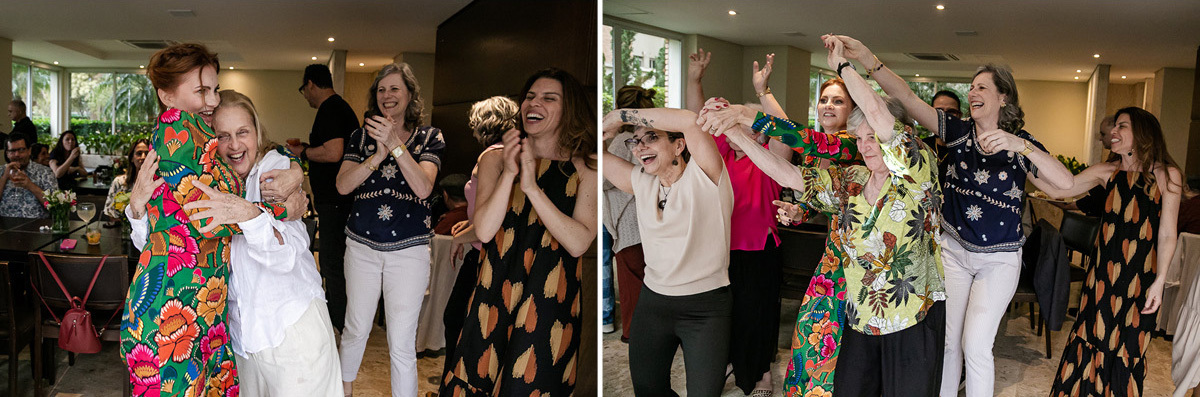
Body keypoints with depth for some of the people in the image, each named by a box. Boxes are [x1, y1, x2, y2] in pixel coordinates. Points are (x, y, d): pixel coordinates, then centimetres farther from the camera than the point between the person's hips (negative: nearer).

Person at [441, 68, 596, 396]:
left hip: (550, 305, -2)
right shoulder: (495, 160, 6)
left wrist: (532, 186, -19)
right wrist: (509, 173, -15)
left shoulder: (586, 168, -3)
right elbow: (484, 231, -6)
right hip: (494, 297, 3)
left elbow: (578, 243, -14)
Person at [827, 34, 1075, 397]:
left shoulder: (1021, 145, -7)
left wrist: (1020, 145, -36)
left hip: (998, 259, -2)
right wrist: (868, 60, -28)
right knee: (947, 340, 9)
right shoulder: (957, 131, -2)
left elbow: (1065, 183, -23)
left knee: (976, 345, -5)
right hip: (953, 249, 2)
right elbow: (908, 99, -15)